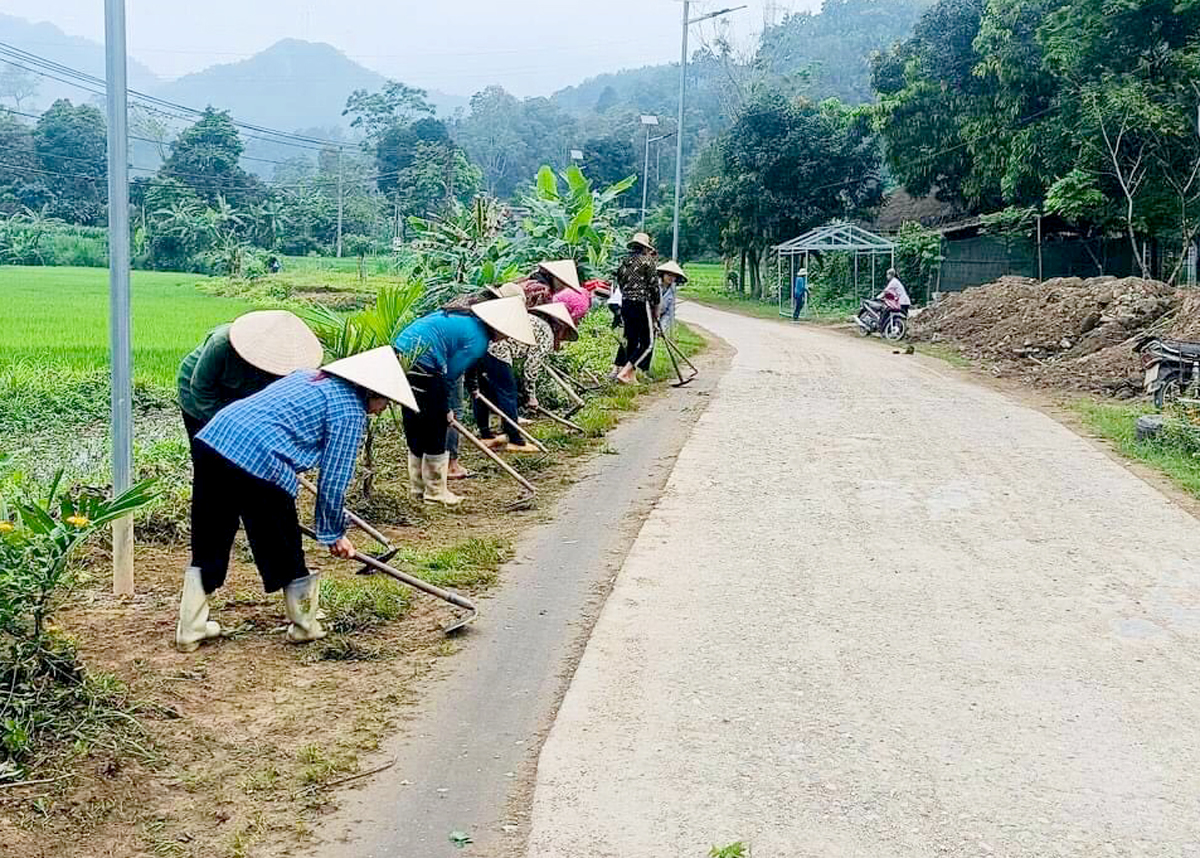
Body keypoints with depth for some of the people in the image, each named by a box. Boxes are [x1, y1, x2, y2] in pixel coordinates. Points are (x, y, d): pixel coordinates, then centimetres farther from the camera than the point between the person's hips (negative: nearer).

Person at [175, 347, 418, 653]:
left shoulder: (310, 375, 25)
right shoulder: (351, 410, 1)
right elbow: (334, 478, 0)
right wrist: (333, 533, 14)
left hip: (212, 438, 8)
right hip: (259, 463, -8)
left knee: (207, 547, 19)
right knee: (286, 555, 12)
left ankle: (190, 630, 28)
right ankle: (305, 627, 29)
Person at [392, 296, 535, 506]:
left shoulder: (467, 317, 17)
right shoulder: (478, 340, -11)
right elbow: (448, 376, -9)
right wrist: (445, 409, 4)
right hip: (420, 362, -10)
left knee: (414, 429, 18)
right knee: (434, 430, 4)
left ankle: (417, 488, 28)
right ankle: (435, 491, 14)